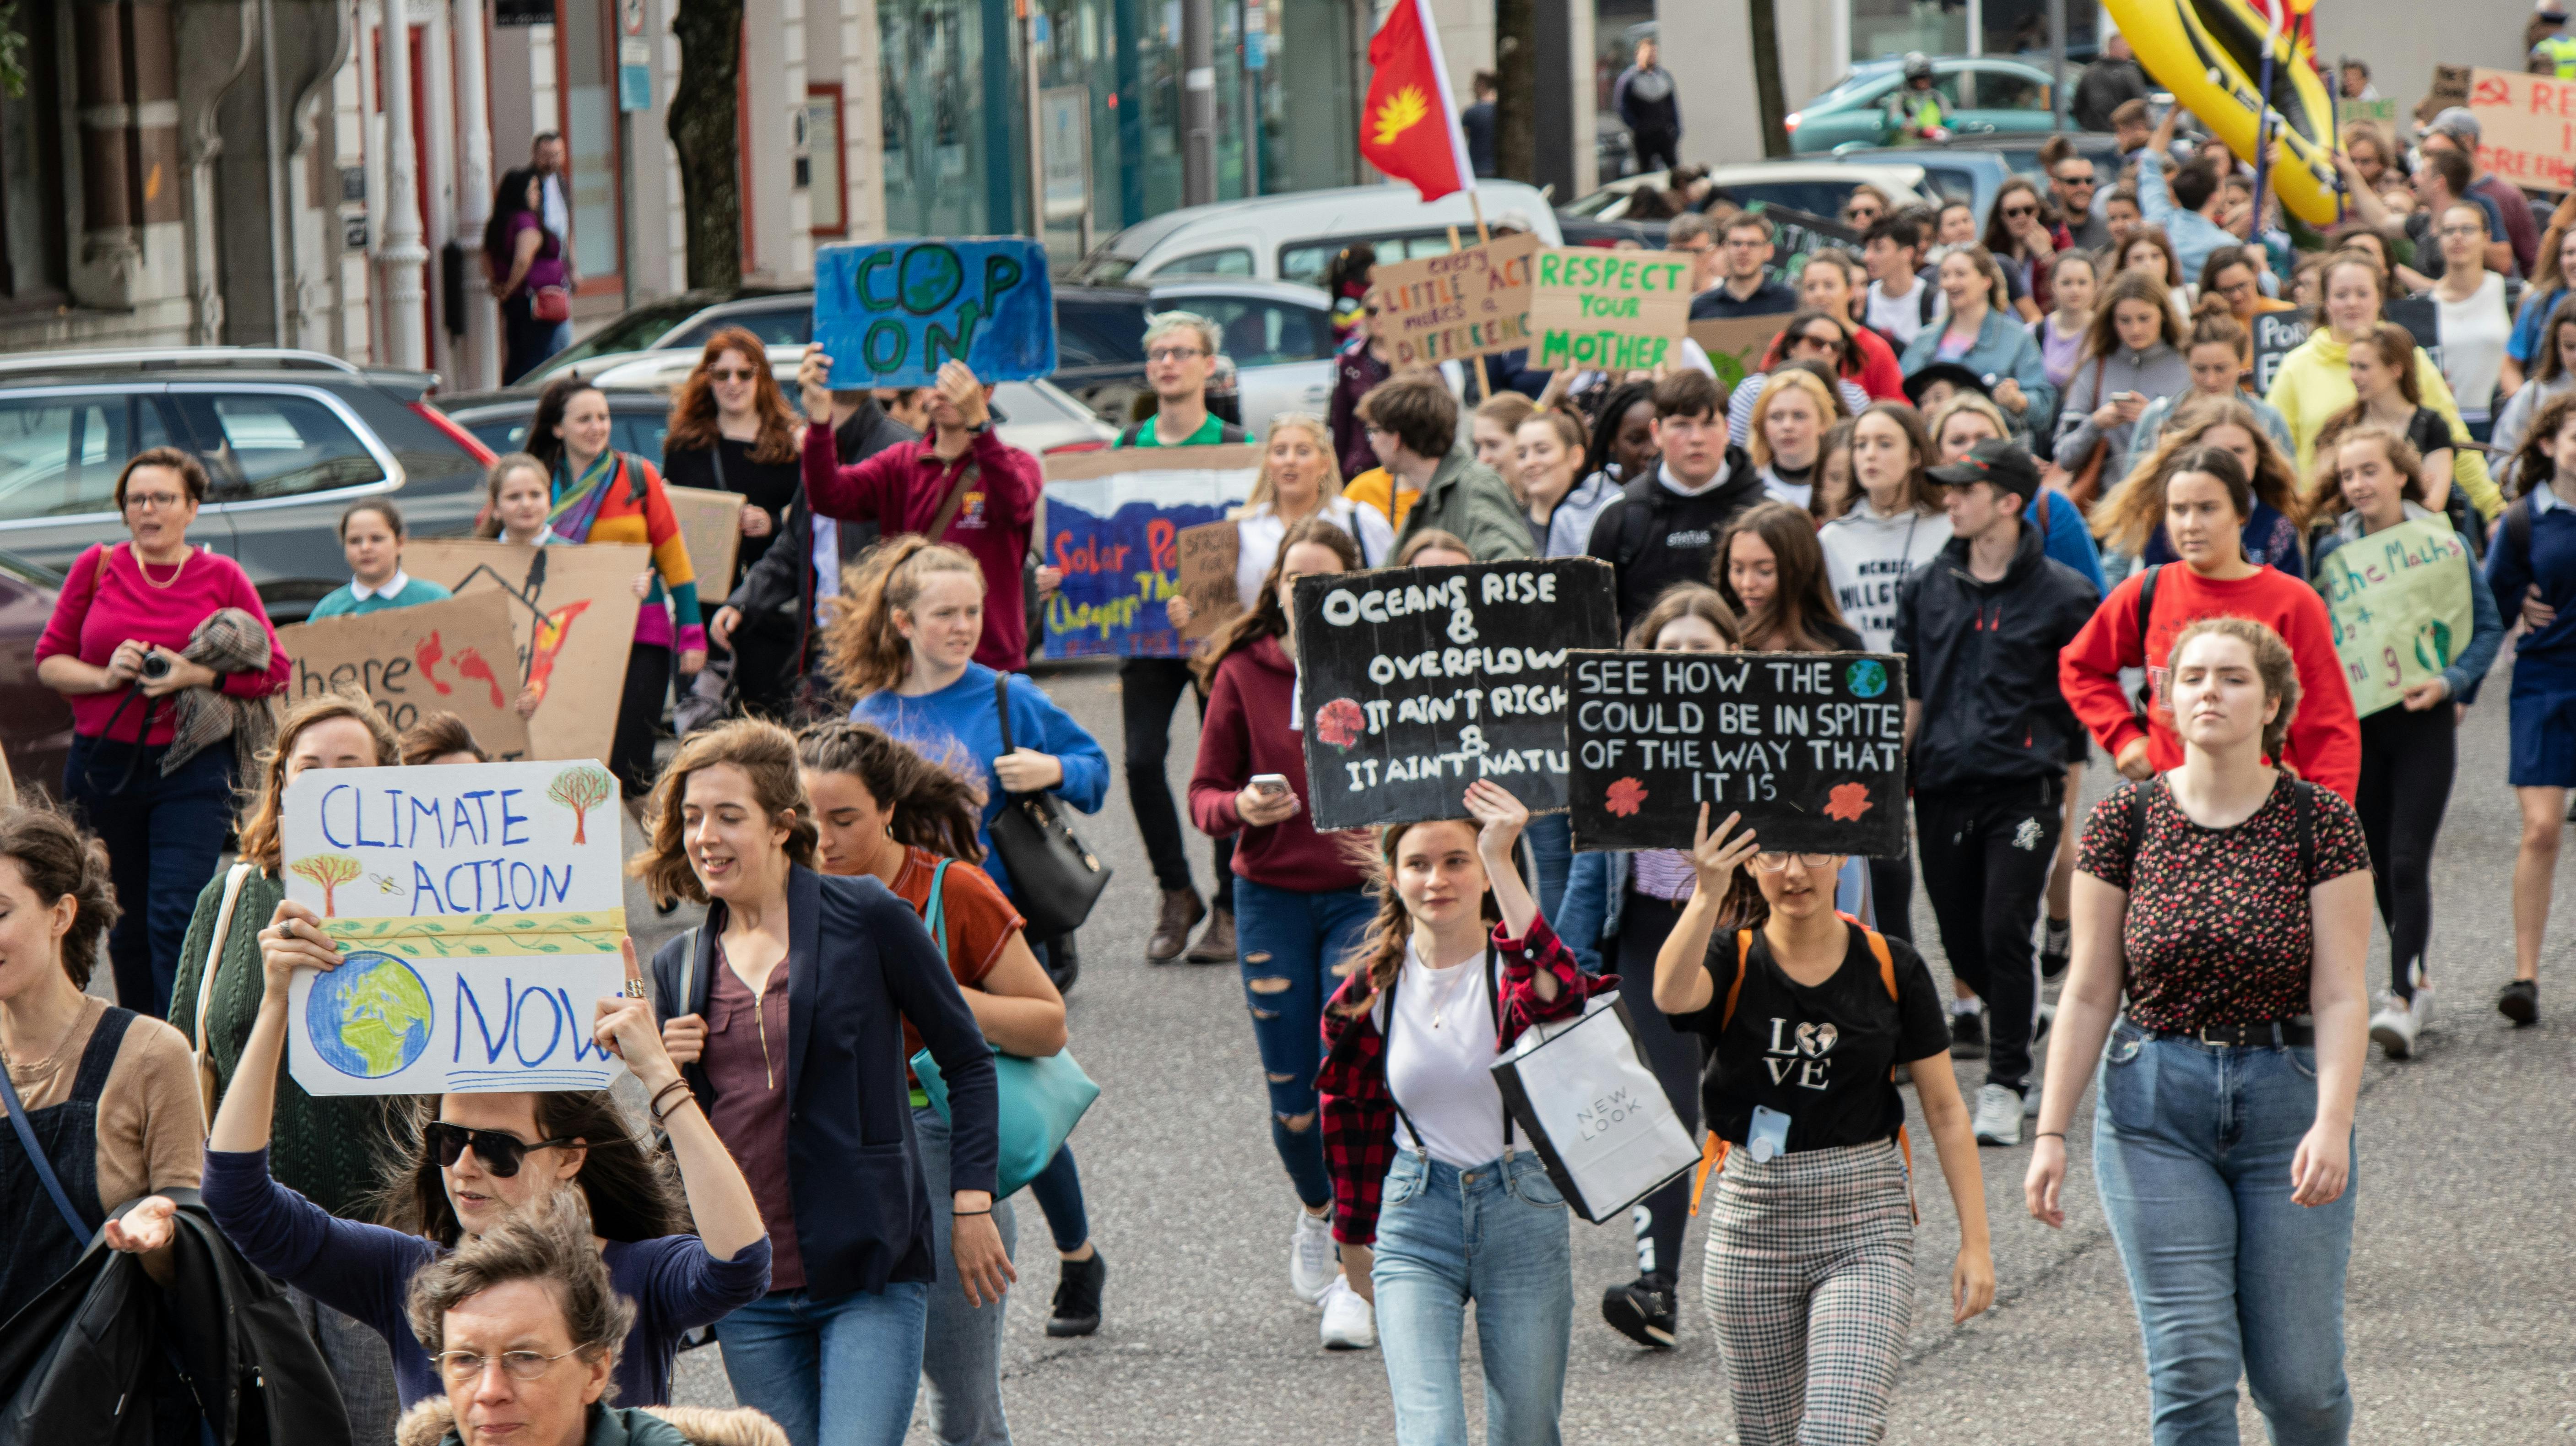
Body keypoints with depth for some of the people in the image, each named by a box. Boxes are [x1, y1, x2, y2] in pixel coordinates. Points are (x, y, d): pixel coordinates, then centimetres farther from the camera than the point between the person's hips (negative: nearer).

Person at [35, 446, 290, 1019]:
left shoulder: (223, 577, 2)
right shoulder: (97, 567, 5)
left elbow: (277, 670, 2)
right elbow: (49, 660, 8)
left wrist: (196, 676, -12)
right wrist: (105, 677, -11)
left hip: (191, 766, -2)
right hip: (104, 765, 2)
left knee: (176, 917, -14)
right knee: (127, 922, 10)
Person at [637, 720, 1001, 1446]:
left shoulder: (866, 919, -3)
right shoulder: (680, 965, 10)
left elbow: (966, 1060, 4)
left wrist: (971, 1207, -1)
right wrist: (667, 1076, -4)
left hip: (871, 1272, -5)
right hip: (748, 1288, 5)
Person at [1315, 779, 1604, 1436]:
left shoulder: (1514, 963, -9)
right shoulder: (1372, 987, 0)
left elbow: (1557, 994, -36)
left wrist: (1502, 863, -41)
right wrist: (1355, 1235, 22)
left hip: (1523, 1211, -1)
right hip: (1416, 1216, 1)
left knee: (1526, 1432, 7)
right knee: (1429, 1430, -14)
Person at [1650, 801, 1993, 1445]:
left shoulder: (1891, 968, 0)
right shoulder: (1730, 961, -2)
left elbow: (1945, 1109, 4)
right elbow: (1672, 994, -28)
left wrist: (1975, 1241, 0)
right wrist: (1706, 897, -45)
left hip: (1867, 1223, -1)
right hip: (1752, 1219, 1)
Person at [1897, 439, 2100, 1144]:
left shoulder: (2061, 594, 0)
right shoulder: (1925, 589, 11)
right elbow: (1908, 695, 15)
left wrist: (2072, 796, 1)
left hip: (2024, 788, -4)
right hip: (1943, 788, 4)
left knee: (2005, 934, -11)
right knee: (1961, 940, 7)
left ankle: (2005, 1087, -4)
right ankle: (2018, 1026, 29)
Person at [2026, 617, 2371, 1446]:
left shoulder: (2320, 823, -3)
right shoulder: (2125, 821, 0)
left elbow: (2340, 998, -7)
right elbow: (2089, 995, 3)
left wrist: (2332, 1126, -19)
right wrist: (2052, 1134, -1)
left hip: (2288, 1098, 0)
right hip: (2155, 1105, 0)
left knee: (2298, 1377, 2)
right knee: (2191, 1366, -7)